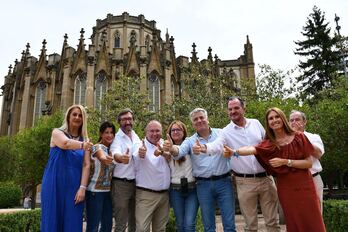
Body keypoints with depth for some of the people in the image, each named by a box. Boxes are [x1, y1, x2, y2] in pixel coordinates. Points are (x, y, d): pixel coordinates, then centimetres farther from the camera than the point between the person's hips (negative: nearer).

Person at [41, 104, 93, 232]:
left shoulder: (84, 139, 11)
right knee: (52, 221, 0)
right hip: (54, 184, -2)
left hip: (75, 186, 3)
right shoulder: (57, 132, 2)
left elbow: (86, 165, 2)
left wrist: (82, 187, -10)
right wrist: (82, 145, -43)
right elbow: (65, 143, -22)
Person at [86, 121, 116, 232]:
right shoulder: (97, 147, -10)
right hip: (95, 191, -7)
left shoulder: (111, 149, 12)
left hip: (107, 191, 7)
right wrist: (106, 159, -55)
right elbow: (102, 157, -33)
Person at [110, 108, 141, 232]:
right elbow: (115, 153, -31)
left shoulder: (137, 138, 9)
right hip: (121, 184, -6)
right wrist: (121, 157, -52)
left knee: (134, 222, 17)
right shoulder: (116, 138, -9)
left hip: (136, 183, 6)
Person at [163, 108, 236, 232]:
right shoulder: (190, 141, 3)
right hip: (203, 185, 1)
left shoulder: (222, 133, 3)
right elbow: (179, 151, -16)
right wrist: (171, 148, -37)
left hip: (223, 181, -1)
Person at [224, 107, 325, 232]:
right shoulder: (268, 143, -3)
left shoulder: (299, 137, -2)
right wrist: (234, 151, -43)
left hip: (304, 186, 0)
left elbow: (309, 163, -5)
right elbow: (252, 149, -23)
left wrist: (285, 162, -17)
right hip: (285, 188, 0)